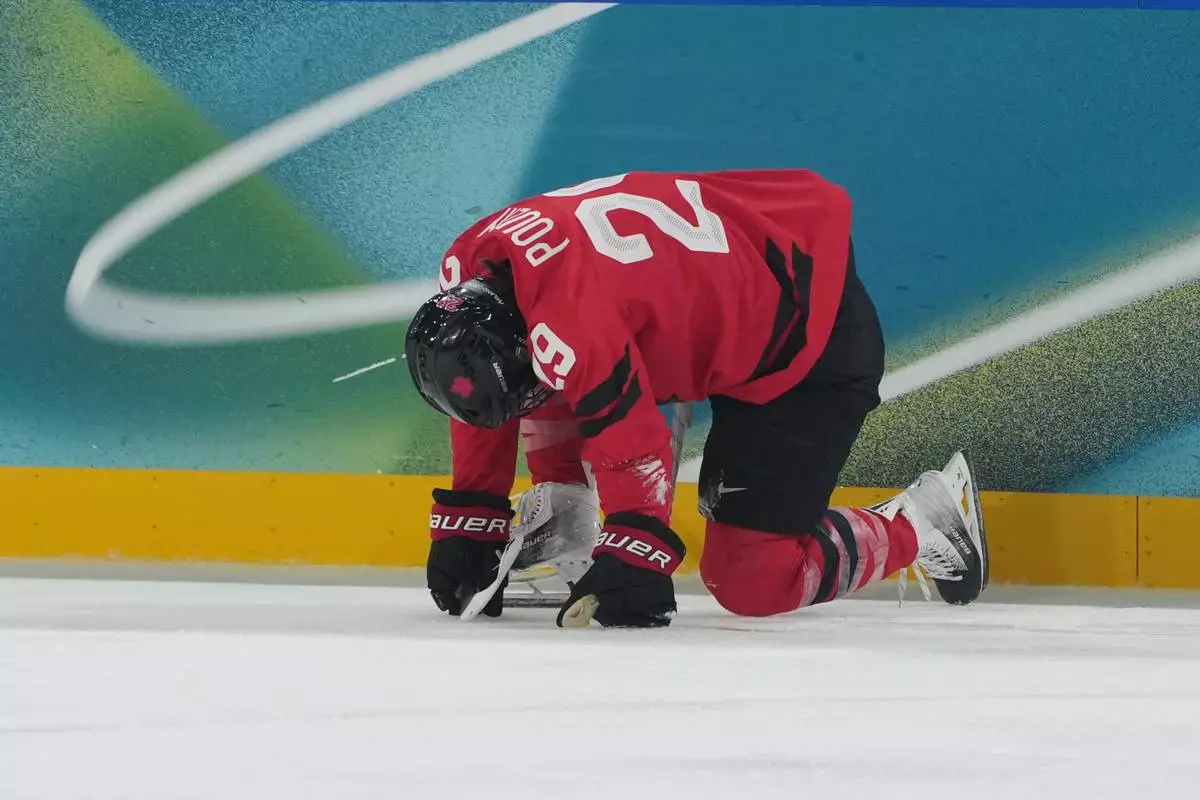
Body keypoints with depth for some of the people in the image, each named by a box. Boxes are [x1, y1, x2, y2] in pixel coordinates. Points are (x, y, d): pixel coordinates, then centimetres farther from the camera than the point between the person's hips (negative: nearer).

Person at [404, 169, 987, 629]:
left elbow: (632, 440, -32)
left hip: (813, 338, -10)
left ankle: (923, 525, 8)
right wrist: (466, 522, 7)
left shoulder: (566, 320, -37)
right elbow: (485, 409, 7)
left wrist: (633, 562, -28)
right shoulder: (468, 267, -7)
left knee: (749, 581, -8)